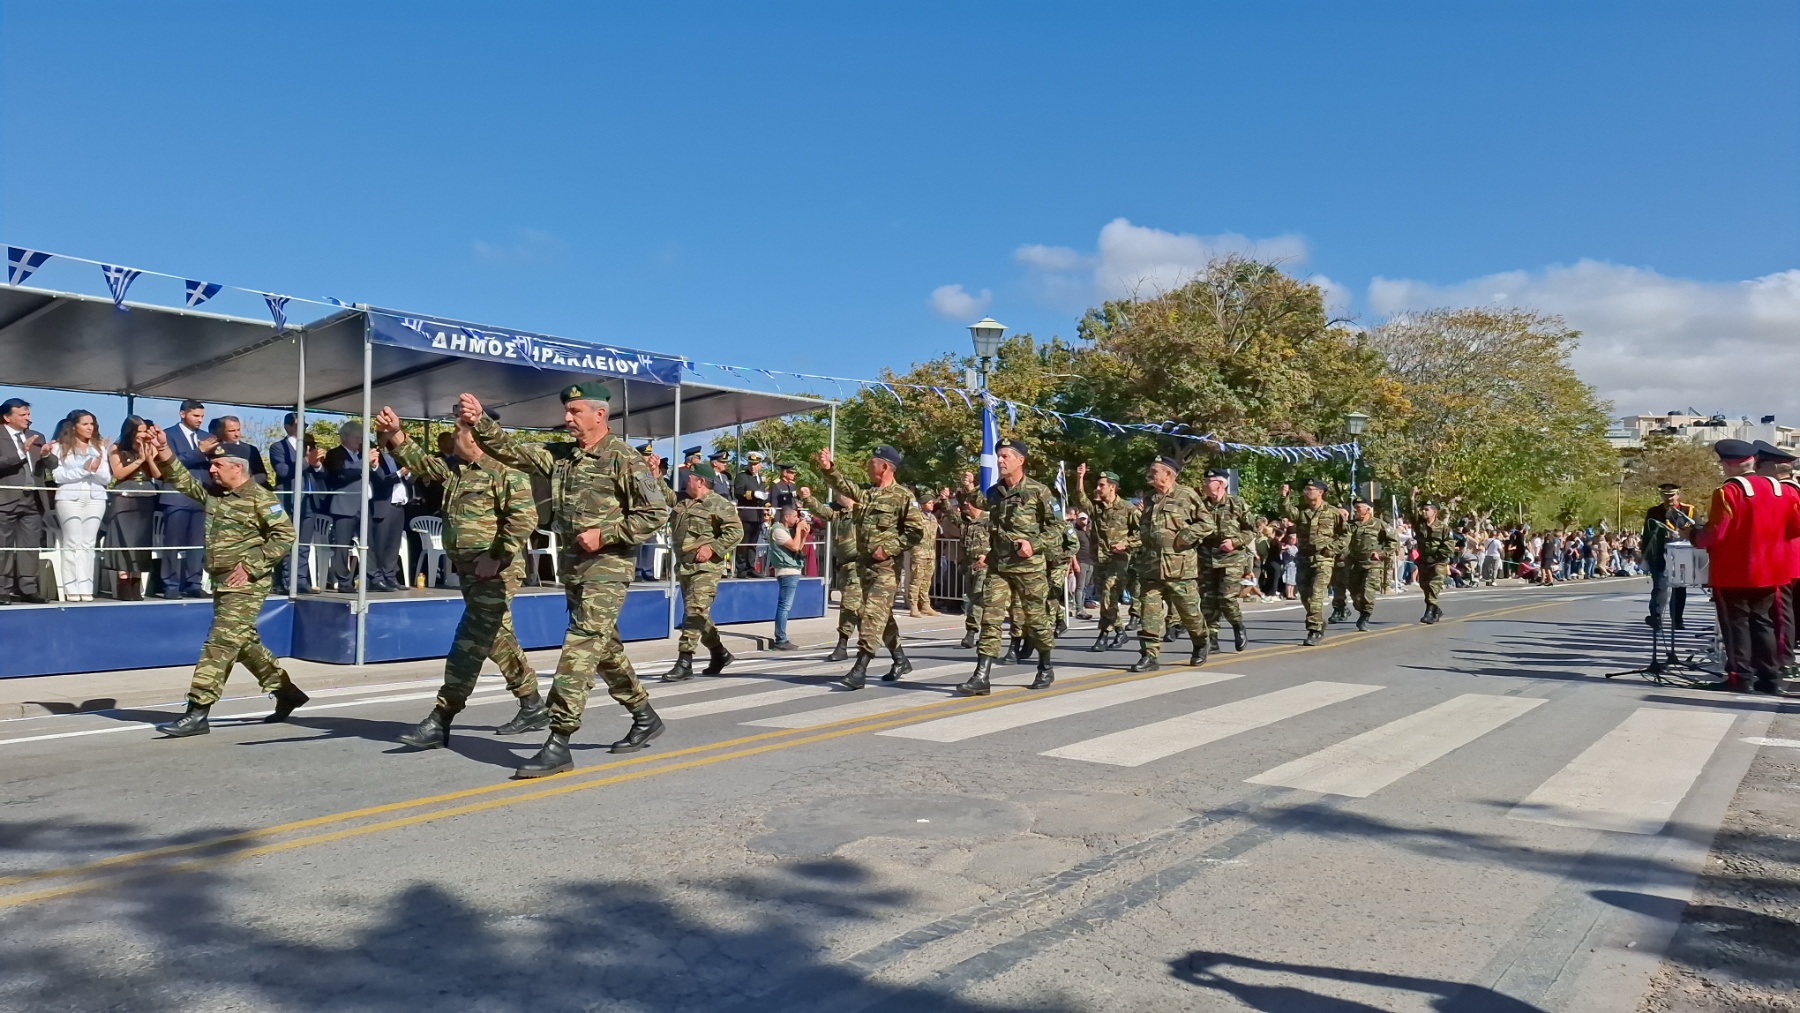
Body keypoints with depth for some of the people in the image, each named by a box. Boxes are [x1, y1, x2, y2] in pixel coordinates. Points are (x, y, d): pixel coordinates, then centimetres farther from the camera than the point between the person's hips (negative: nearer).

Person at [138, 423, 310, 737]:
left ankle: (197, 713, -10)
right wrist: (164, 452, -1)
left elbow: (285, 534, -17)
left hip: (246, 585, -9)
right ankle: (286, 691, 26)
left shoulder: (260, 498, -12)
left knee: (220, 644, -10)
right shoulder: (212, 493, 13)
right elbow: (183, 480, 14)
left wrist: (251, 566, -20)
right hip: (222, 582, 9)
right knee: (244, 642, 15)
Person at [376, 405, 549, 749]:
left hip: (495, 574, -10)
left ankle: (440, 722, -4)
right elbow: (421, 461, 16)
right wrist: (395, 435, -1)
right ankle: (533, 707, 27)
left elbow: (525, 517, -21)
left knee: (468, 646, -7)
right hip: (468, 571, 10)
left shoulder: (506, 471, -13)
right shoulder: (454, 468, 14)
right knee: (498, 639, 16)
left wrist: (497, 557, -23)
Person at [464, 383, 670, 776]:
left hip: (607, 567, -8)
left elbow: (656, 512, -13)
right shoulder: (559, 456, 11)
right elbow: (511, 449, 8)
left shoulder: (624, 459, -11)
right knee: (604, 647, 16)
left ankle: (558, 744, -11)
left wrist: (604, 534, -18)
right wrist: (480, 422, -9)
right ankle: (645, 717, 31)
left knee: (579, 649, -13)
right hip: (572, 566, 8)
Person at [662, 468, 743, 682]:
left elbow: (736, 531, -14)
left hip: (706, 566, -8)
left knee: (694, 611, -14)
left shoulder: (719, 504, -7)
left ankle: (684, 663, -15)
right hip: (684, 565, 8)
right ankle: (719, 653, 29)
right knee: (697, 613, 14)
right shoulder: (681, 500, 16)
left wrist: (712, 547, -19)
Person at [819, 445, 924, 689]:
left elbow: (916, 531, -11)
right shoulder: (866, 493, 13)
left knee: (873, 615, -13)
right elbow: (843, 486, 9)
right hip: (864, 563, 8)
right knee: (883, 616, 16)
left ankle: (859, 670, -16)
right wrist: (828, 469, -9)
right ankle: (900, 661, 29)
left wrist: (889, 549, -17)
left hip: (886, 566, -8)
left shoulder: (903, 497, -8)